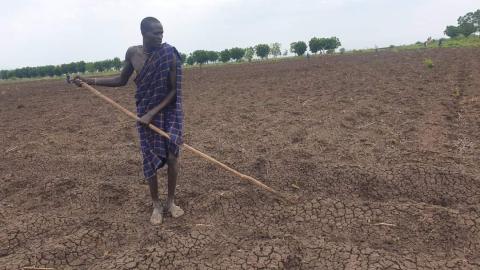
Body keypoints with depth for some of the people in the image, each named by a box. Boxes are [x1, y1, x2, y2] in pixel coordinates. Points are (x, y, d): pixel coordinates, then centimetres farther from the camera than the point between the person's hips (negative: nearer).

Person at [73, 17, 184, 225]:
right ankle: (156, 206, 18)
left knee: (172, 156, -5)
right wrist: (91, 81, 6)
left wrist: (153, 113, -20)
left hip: (169, 111, -2)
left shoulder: (169, 55, -14)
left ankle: (171, 202, 16)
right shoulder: (132, 53, -2)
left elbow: (173, 90, -14)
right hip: (145, 113, 2)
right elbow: (122, 80, 12)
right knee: (150, 159, 2)